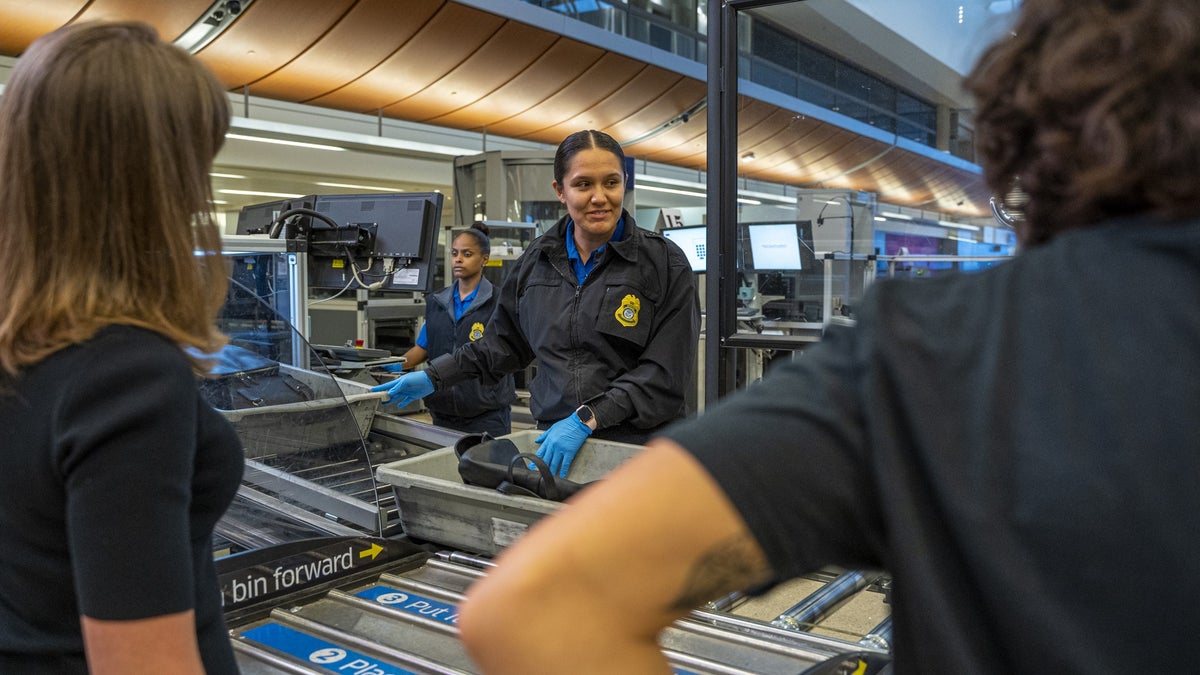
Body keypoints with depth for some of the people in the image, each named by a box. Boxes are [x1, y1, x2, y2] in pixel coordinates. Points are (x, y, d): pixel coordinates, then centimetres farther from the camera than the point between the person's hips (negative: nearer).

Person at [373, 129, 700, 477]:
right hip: (554, 444, 3)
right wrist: (434, 377, 16)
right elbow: (505, 341, 20)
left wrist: (587, 419, -19)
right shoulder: (537, 259, 8)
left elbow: (665, 372, -12)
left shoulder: (665, 263, -6)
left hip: (638, 447, -3)